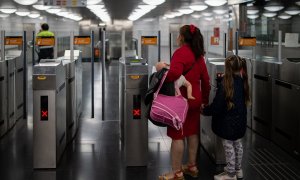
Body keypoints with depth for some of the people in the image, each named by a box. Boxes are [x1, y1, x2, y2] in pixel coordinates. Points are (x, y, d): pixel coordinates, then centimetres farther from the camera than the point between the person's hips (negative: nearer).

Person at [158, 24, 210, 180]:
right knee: (192, 132, 15)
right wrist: (204, 99, 19)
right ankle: (192, 166, 25)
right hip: (195, 98, 8)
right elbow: (205, 79, 12)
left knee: (177, 135, -3)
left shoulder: (181, 52, -15)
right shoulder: (198, 54, 9)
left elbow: (174, 73, -33)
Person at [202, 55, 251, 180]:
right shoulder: (241, 82, -1)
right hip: (239, 120, 8)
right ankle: (238, 169, 36)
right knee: (237, 144, 21)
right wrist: (221, 80, 9)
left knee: (228, 146, 5)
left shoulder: (225, 84, -23)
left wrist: (205, 110, -5)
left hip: (227, 122, -8)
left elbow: (217, 106, -22)